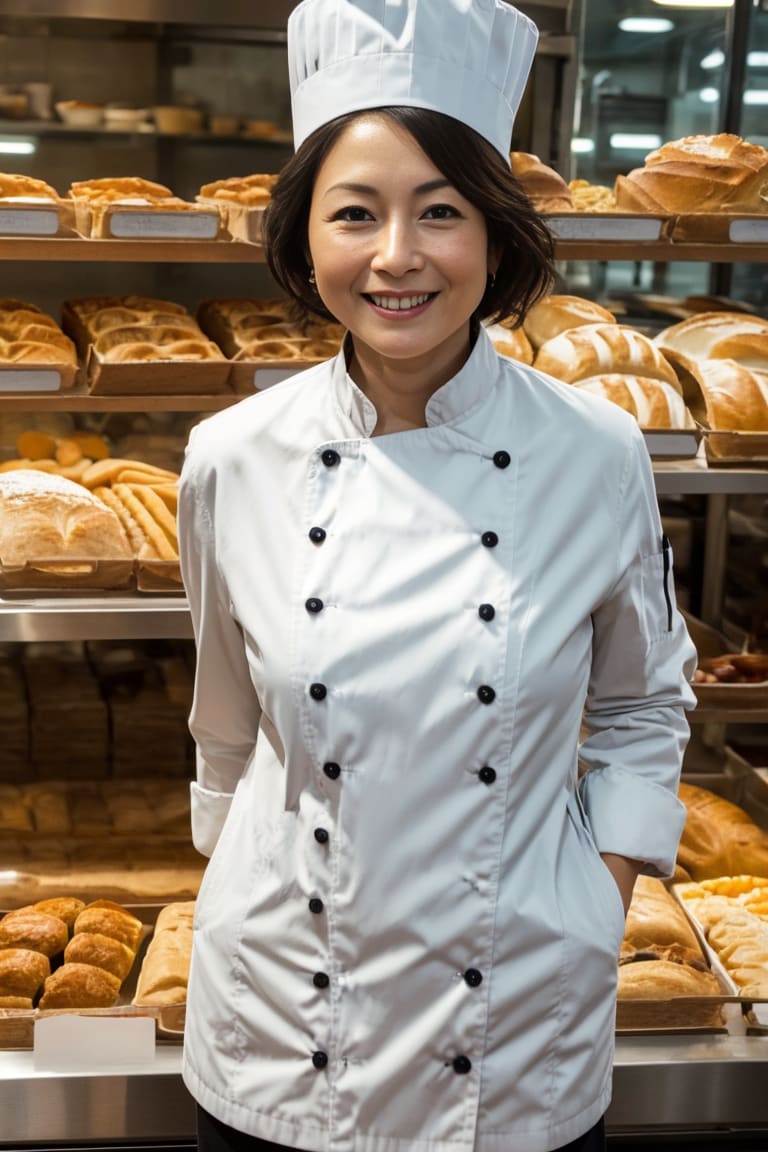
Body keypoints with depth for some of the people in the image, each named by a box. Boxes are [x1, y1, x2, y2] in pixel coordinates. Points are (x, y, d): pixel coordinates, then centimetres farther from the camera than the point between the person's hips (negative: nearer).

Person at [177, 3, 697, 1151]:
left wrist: (607, 894, -2)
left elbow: (643, 702, 4)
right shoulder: (235, 459, -10)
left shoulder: (595, 455, -11)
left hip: (520, 1010, 0)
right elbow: (229, 729, 5)